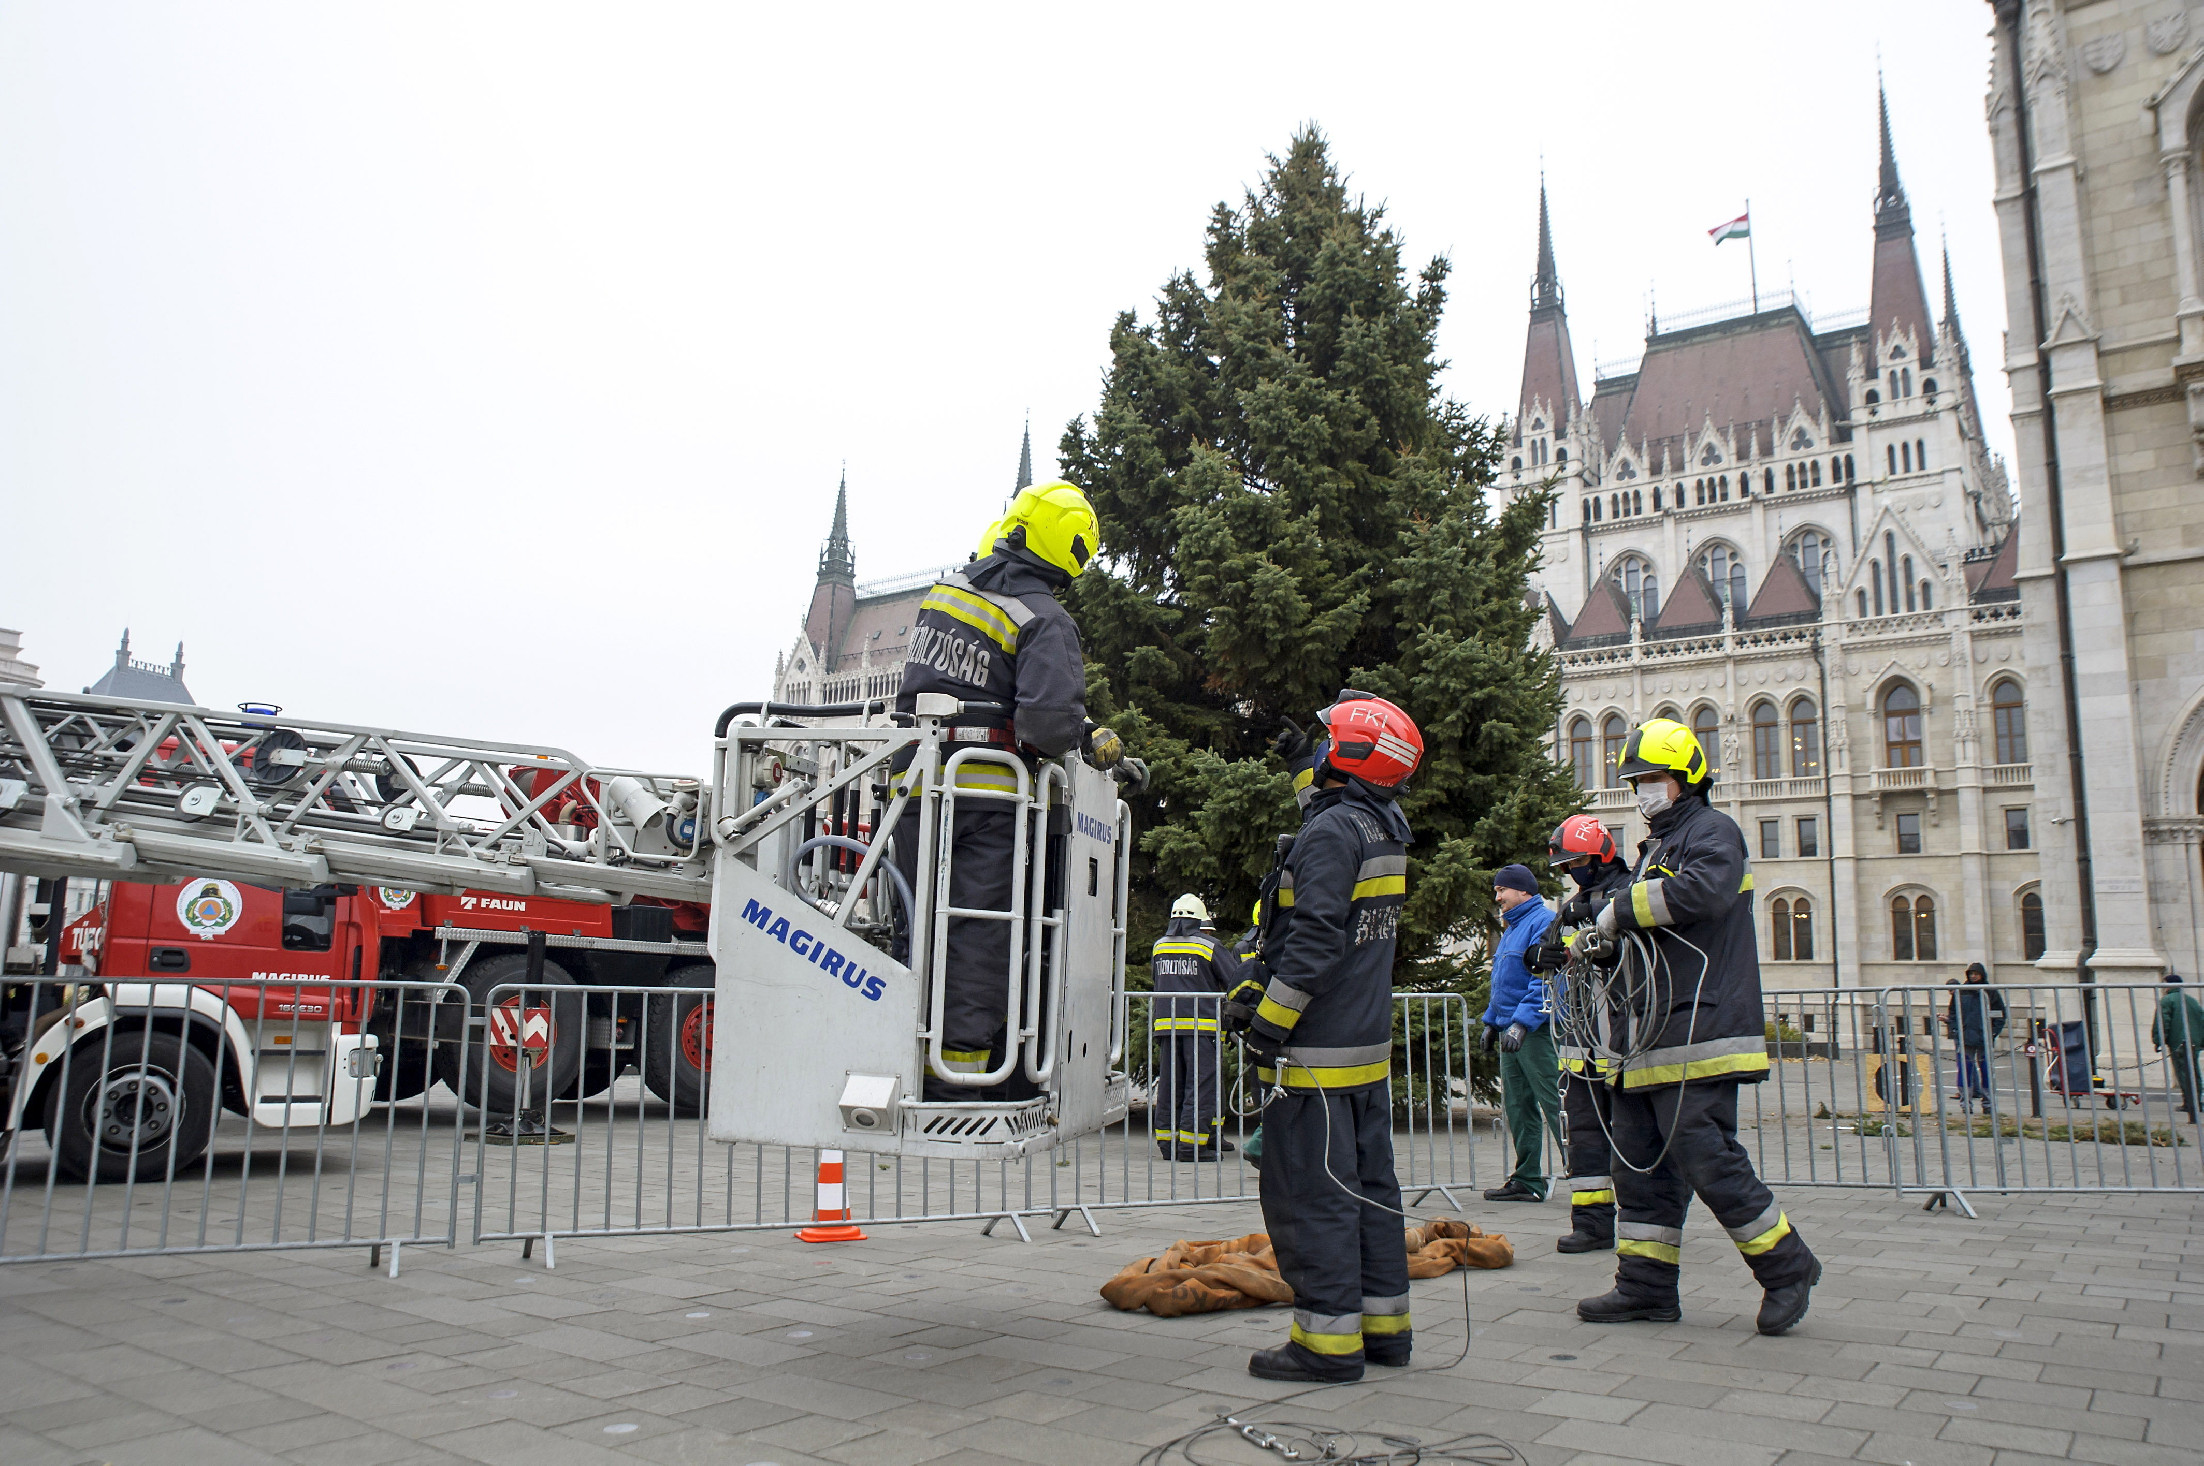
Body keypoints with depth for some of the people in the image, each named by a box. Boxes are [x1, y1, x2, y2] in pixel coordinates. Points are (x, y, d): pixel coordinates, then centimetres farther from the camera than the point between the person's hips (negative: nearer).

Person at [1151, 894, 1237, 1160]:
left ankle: (1167, 1140, 12)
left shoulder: (1159, 947, 12)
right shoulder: (1208, 946, -4)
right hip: (1200, 1025, -5)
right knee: (1202, 1084, -3)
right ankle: (1191, 1144, -7)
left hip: (1165, 1025, 6)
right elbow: (1236, 980, -3)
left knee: (1169, 1084, 10)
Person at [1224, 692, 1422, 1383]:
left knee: (1311, 1194, -2)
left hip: (1316, 1049, -9)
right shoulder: (1385, 832, 11)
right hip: (1369, 1043, 9)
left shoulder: (1333, 829, -16)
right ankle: (1384, 1322, 23)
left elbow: (1318, 940, -21)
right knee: (1368, 1182, 15)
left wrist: (1268, 1021, -17)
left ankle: (1329, 1339, 3)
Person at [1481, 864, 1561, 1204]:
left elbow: (1546, 980, -20)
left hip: (1537, 1033, -10)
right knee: (1517, 1109, 10)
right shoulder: (1510, 929, 21)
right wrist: (1491, 1021, 23)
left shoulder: (1544, 923, -10)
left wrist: (1522, 1022, -25)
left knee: (1555, 1105, -11)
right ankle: (1528, 1180, 15)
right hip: (1510, 1034, 10)